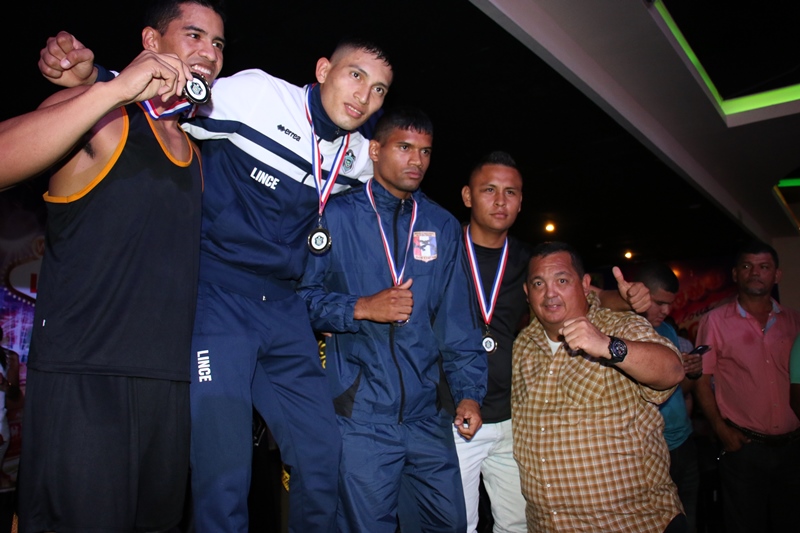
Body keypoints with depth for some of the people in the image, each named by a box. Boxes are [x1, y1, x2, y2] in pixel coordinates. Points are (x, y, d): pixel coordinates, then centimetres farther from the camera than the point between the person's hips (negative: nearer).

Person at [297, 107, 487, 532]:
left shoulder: (442, 226, 10)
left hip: (425, 414, 4)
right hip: (360, 414, -3)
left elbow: (457, 317, 10)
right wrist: (361, 308, -14)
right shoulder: (336, 216, 0)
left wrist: (469, 391, 4)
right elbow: (302, 295, -2)